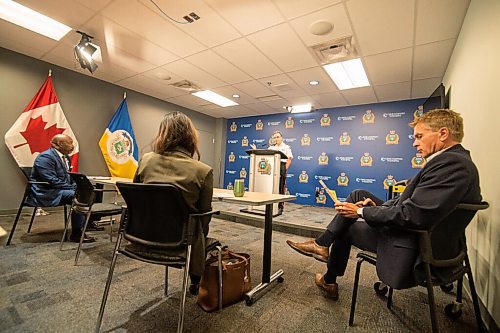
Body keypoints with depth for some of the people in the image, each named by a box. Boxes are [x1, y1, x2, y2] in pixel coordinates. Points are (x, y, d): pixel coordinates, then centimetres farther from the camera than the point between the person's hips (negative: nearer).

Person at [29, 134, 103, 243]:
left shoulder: (65, 157, 12)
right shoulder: (45, 157, -17)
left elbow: (68, 177, 18)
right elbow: (51, 181, -25)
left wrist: (78, 186, -1)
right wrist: (73, 188, -22)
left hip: (57, 190, 10)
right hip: (45, 194, -10)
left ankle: (88, 222, 10)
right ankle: (76, 234, -22)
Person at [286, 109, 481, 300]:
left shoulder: (450, 163, -25)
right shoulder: (457, 159, 7)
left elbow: (411, 214, -30)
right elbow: (412, 200, 9)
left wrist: (361, 211, -19)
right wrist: (377, 206, -2)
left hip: (412, 246, -9)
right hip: (420, 234, 9)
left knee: (345, 228, 8)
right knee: (358, 195, 7)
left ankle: (330, 282, 33)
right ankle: (322, 244, 12)